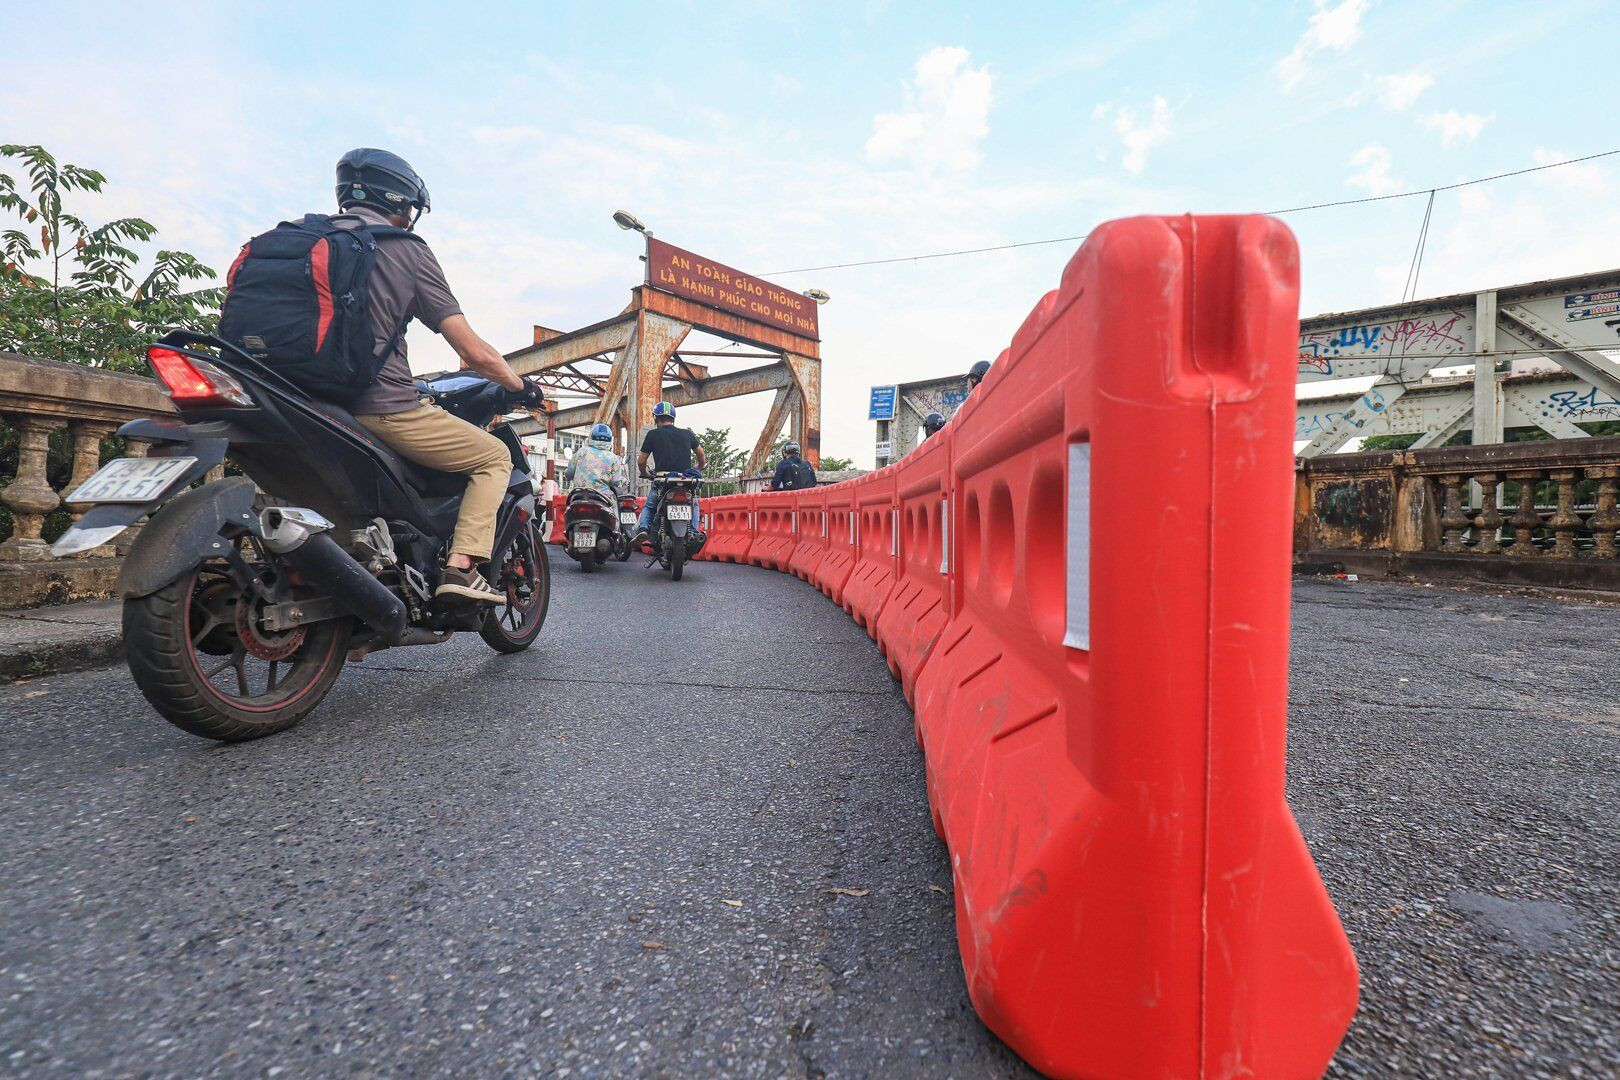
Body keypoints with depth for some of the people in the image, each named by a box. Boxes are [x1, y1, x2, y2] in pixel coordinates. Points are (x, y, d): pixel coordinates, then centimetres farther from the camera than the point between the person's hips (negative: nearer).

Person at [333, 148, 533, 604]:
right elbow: (474, 352, -8)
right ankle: (461, 566, -7)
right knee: (495, 456, 9)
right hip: (383, 408, -7)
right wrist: (520, 386, 9)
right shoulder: (406, 249, -2)